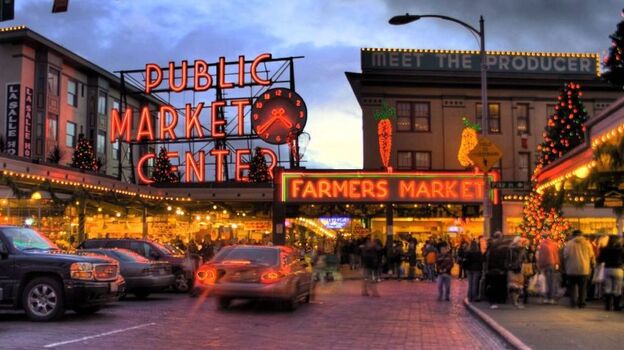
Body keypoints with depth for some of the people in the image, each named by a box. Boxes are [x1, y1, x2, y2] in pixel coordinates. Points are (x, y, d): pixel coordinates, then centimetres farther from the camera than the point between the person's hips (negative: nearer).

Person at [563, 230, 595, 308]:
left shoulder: (569, 244, -5)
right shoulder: (587, 244, 0)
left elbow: (565, 256, -2)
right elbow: (592, 257, 4)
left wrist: (566, 266, 13)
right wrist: (592, 264, 21)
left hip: (572, 269, -1)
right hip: (584, 269, 1)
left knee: (572, 286, 9)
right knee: (582, 287, 9)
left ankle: (573, 302, 5)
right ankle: (581, 302, 9)